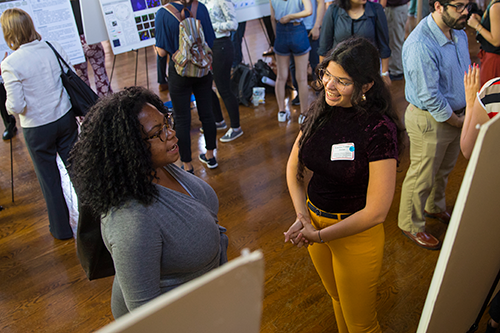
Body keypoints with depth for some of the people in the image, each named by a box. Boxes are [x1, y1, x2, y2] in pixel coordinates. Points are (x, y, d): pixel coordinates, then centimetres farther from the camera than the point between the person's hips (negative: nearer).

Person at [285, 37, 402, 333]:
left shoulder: (380, 129, -24)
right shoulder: (320, 111, -6)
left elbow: (376, 211, -24)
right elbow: (294, 168, 3)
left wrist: (319, 236, -17)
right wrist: (303, 217, -9)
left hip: (356, 233, -5)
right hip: (314, 217, 6)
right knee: (337, 298, 29)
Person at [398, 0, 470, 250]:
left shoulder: (458, 33, 1)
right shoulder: (421, 45, -28)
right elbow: (429, 96, -26)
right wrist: (458, 121, -13)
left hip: (456, 116, 8)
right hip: (429, 121, -8)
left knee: (443, 170, 26)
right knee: (422, 177, 7)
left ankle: (434, 208, 51)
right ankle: (410, 225, 29)